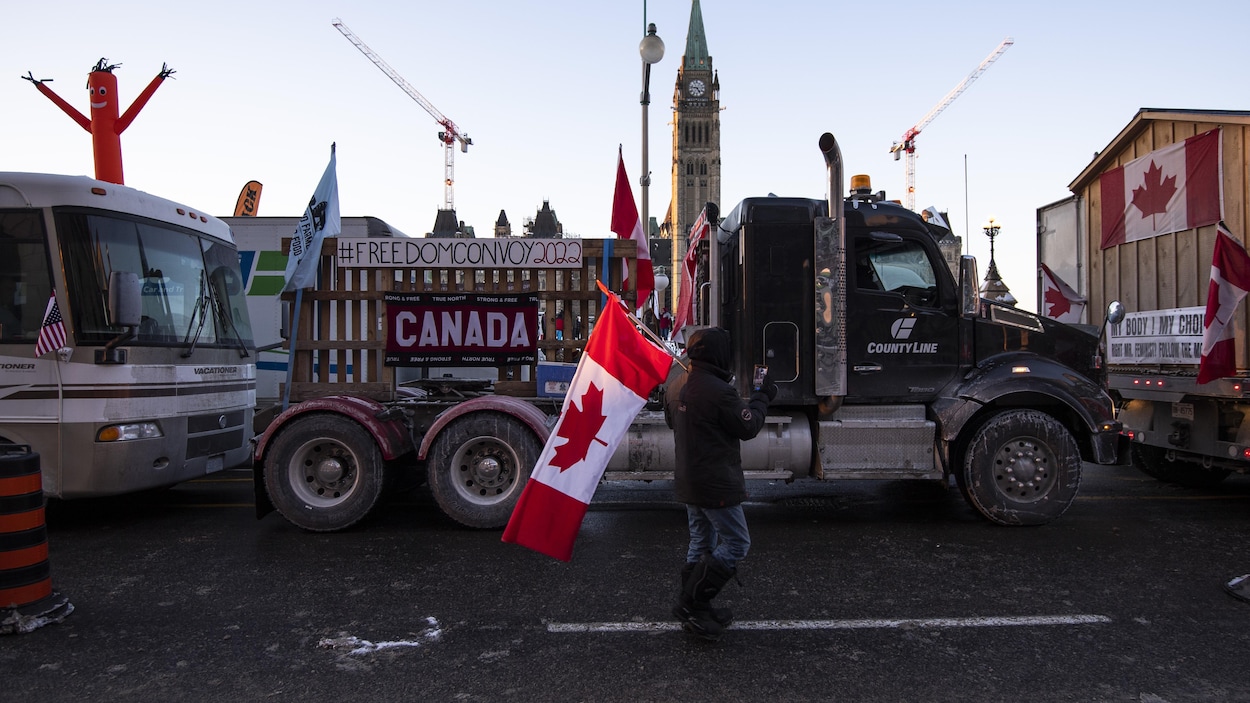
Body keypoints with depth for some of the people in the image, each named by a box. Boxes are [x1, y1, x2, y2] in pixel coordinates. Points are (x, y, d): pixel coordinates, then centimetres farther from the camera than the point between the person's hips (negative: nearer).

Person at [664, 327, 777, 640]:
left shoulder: (676, 384, 2)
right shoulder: (719, 392, -24)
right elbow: (747, 428, -13)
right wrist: (762, 398, 2)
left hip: (688, 481, 9)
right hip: (716, 483, -9)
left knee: (701, 541, 19)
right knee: (736, 542, 3)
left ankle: (694, 610, 27)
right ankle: (691, 603, 2)